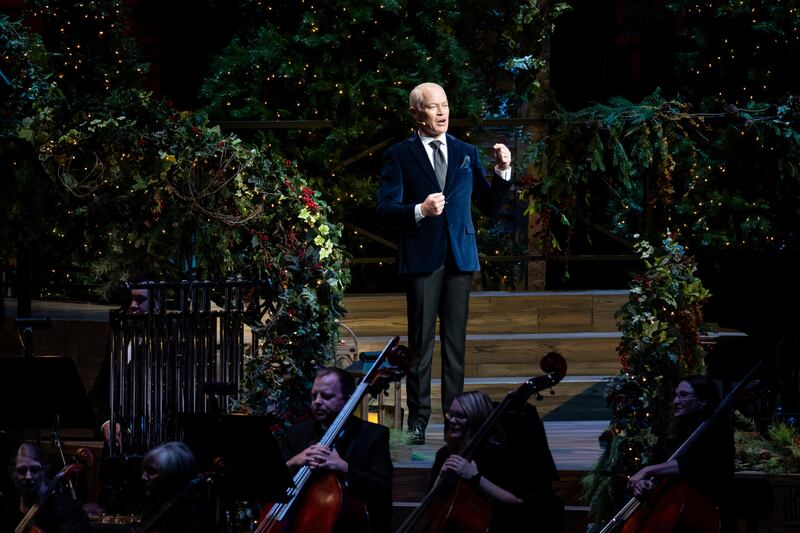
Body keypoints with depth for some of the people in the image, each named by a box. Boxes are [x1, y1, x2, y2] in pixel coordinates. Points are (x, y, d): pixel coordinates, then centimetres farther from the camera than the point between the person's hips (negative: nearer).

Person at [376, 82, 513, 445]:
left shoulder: (467, 153, 12)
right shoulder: (399, 155, 1)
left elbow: (489, 206, 12)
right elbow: (385, 208, -5)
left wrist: (502, 172, -3)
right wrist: (419, 211, -22)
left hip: (460, 258, 3)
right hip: (422, 260, -3)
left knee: (456, 342, 4)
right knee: (420, 343, 0)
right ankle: (418, 419, 4)